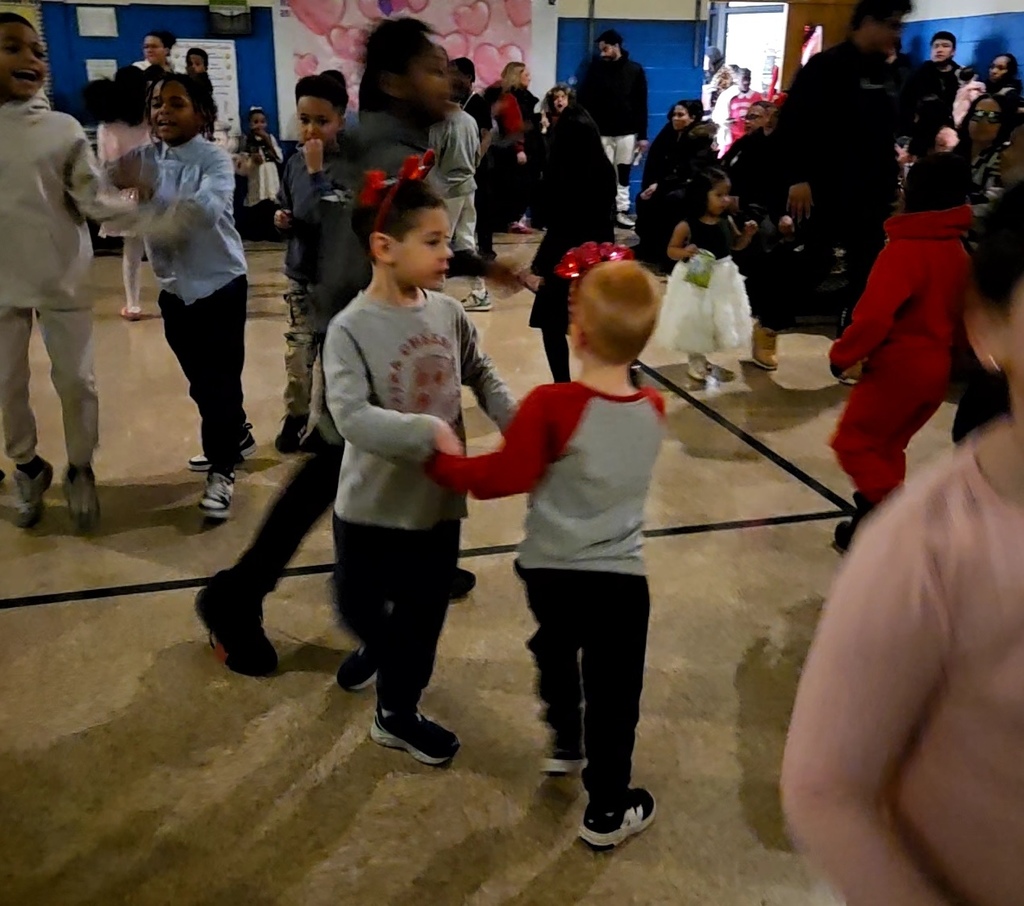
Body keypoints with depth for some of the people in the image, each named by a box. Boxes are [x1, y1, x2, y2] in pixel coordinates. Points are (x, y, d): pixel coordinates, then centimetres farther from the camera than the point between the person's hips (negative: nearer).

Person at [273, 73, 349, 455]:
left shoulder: (347, 165, -13)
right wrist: (280, 218, -4)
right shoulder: (294, 162, 4)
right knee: (297, 352, 12)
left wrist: (316, 170, -25)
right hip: (299, 274, 5)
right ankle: (295, 416, 30)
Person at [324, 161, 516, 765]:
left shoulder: (449, 313, -4)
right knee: (359, 605, 15)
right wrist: (429, 432, -35)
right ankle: (383, 648, 52)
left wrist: (515, 421, -3)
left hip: (439, 496, 4)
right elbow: (352, 418, -28)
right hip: (375, 501, -4)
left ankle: (397, 713, 38)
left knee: (424, 612, 15)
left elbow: (482, 375, 11)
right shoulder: (351, 329, -18)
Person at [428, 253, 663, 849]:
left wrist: (442, 463, -3)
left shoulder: (552, 405, -21)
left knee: (555, 653, 29)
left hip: (550, 570, 0)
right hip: (622, 577, 1)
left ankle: (565, 743, 51)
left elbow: (503, 478, -17)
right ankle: (607, 811, 27)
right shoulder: (653, 410, -6)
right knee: (613, 694, 13)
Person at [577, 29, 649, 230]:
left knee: (623, 173, 7)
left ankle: (622, 210, 13)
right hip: (601, 131, -1)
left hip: (627, 132, 1)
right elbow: (585, 101, -1)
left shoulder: (635, 70, 1)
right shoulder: (595, 68, 0)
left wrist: (642, 135, -1)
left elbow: (641, 104, 3)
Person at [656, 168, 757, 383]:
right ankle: (695, 360, 25)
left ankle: (700, 357, 34)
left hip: (722, 278, 6)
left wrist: (748, 234, -6)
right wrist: (685, 251, -29)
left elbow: (736, 245, 13)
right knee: (695, 320, 4)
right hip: (696, 278, -5)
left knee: (720, 318, 15)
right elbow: (671, 250, -9)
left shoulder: (727, 221, -1)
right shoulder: (687, 225, -17)